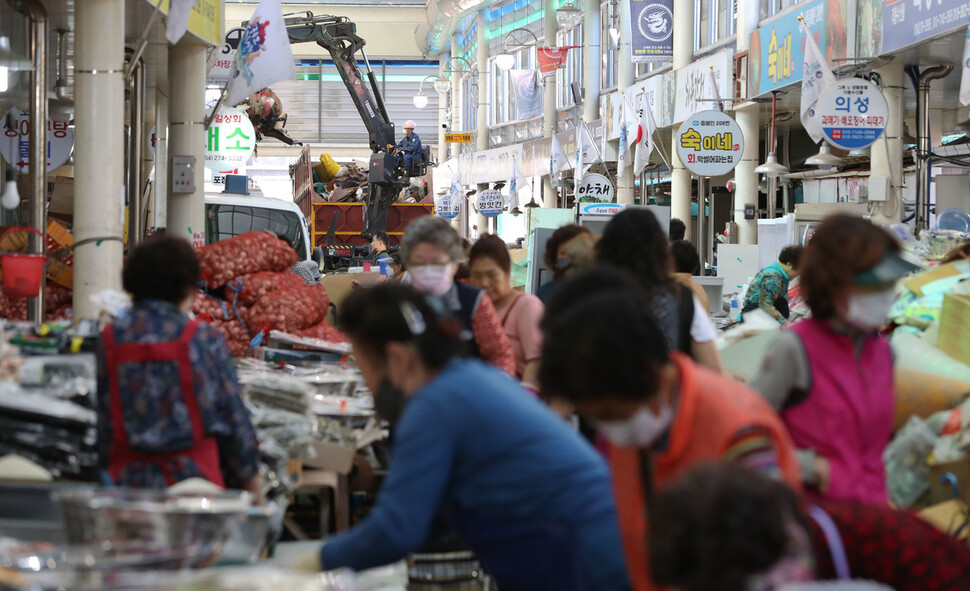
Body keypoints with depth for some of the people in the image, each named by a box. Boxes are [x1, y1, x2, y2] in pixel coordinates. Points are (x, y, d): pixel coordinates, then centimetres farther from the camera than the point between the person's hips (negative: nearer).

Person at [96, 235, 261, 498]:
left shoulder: (111, 339, 3)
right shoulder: (205, 339, -3)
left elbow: (105, 420, 7)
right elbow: (235, 417, 1)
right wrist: (253, 487, 11)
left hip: (129, 481, 3)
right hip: (193, 477, -3)